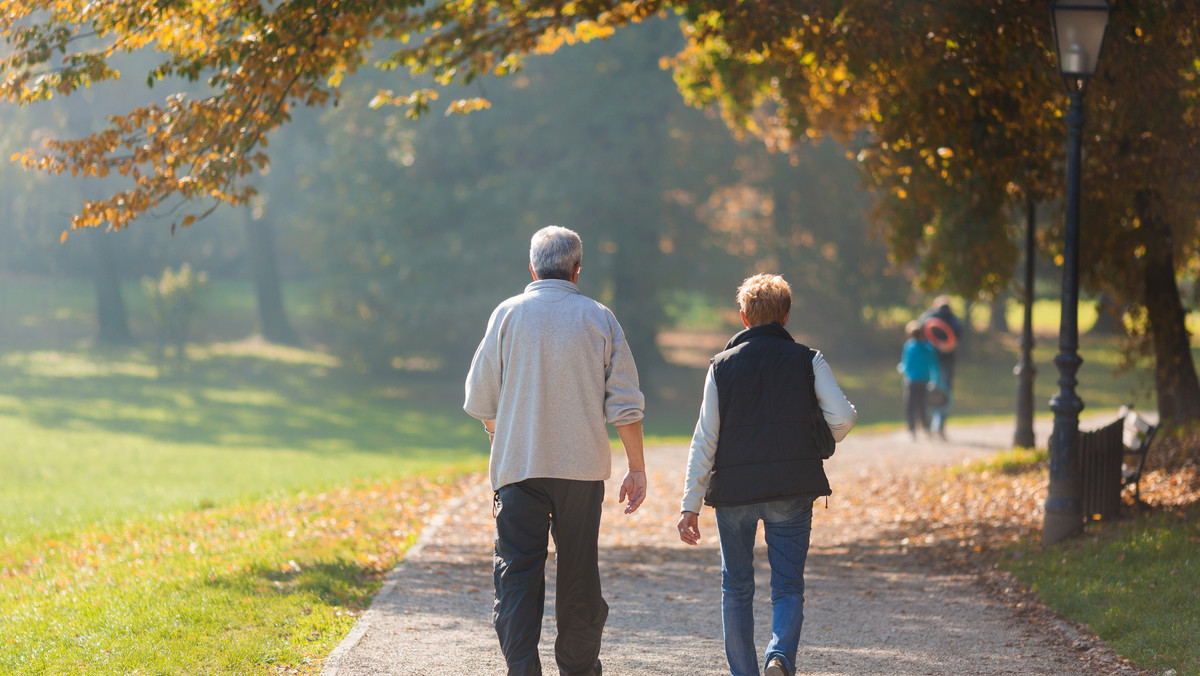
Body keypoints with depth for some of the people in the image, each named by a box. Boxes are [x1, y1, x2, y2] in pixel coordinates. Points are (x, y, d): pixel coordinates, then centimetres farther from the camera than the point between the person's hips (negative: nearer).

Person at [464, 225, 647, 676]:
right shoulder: (599, 319, 2)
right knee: (578, 576, 10)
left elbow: (480, 400, 5)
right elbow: (625, 403, 0)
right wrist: (637, 468, 7)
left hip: (518, 466, -1)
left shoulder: (508, 314, 0)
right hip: (583, 467, 1)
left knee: (517, 575, -2)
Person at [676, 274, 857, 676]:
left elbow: (704, 440, 0)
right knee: (788, 586, 3)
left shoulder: (723, 365, 3)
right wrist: (818, 445, 15)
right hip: (791, 491, -1)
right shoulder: (807, 361, 2)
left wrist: (690, 504, 1)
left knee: (736, 587, 13)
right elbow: (843, 417, -8)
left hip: (733, 490, 1)